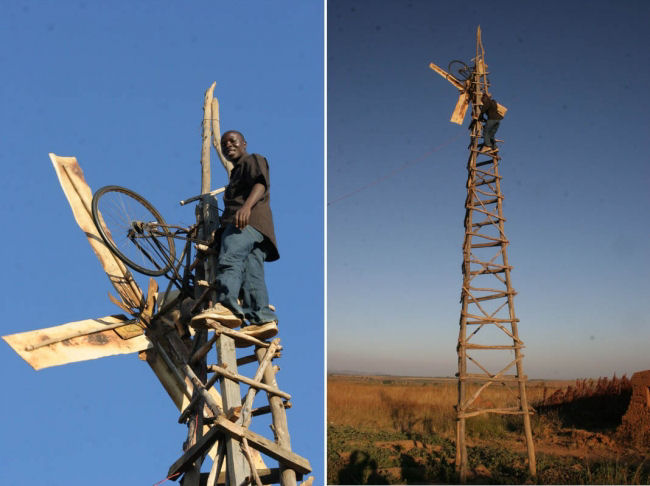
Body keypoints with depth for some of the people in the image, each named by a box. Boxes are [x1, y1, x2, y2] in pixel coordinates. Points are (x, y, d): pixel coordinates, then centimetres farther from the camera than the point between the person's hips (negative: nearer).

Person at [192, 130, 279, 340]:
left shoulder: (253, 160, 14)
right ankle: (263, 317, -21)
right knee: (252, 272, -8)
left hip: (249, 220, -9)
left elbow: (260, 183, -8)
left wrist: (247, 206, -28)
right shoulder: (237, 172, 42)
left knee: (229, 259, -30)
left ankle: (226, 305, -49)